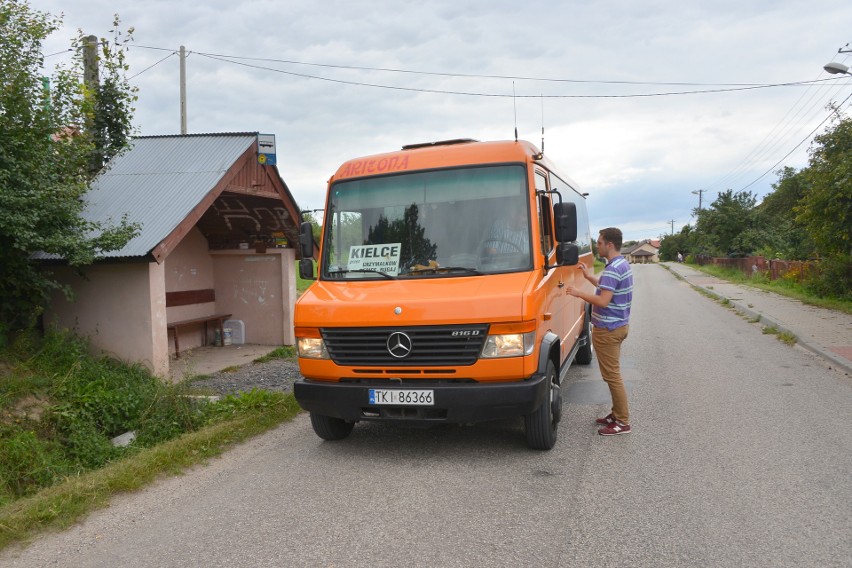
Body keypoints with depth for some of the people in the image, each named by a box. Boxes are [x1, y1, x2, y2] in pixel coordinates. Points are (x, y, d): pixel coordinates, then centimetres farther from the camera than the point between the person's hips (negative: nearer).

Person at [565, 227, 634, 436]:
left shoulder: (612, 269, -21)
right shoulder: (623, 265, 12)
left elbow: (603, 301, -27)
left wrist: (578, 293, -16)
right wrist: (590, 277, 21)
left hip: (607, 330, -11)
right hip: (618, 325, 11)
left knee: (612, 375, -4)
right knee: (613, 374, 18)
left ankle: (623, 422, 3)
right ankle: (618, 413, 27)